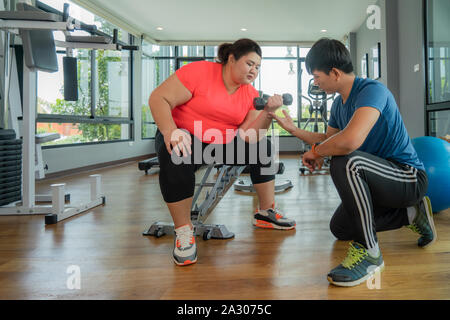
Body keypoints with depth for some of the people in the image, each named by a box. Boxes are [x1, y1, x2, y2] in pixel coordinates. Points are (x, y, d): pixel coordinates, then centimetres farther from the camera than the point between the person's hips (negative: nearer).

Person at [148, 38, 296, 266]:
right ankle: (183, 231, -24)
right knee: (175, 156, -38)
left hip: (223, 143, 6)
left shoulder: (251, 95, 3)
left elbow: (248, 136, -7)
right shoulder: (199, 72, -14)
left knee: (264, 148, 1)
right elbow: (159, 98, -19)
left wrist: (268, 112, -22)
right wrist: (170, 131, -36)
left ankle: (266, 213, 12)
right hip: (185, 138, -6)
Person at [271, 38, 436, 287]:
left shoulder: (371, 90, -25)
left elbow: (350, 141, -42)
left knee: (346, 162, -38)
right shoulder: (339, 104, 4)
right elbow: (328, 139, 19)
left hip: (409, 176, -10)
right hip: (379, 179, 10)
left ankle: (368, 252, -22)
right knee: (340, 229, 19)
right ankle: (411, 213, 23)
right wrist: (294, 129, 11)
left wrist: (315, 151, -23)